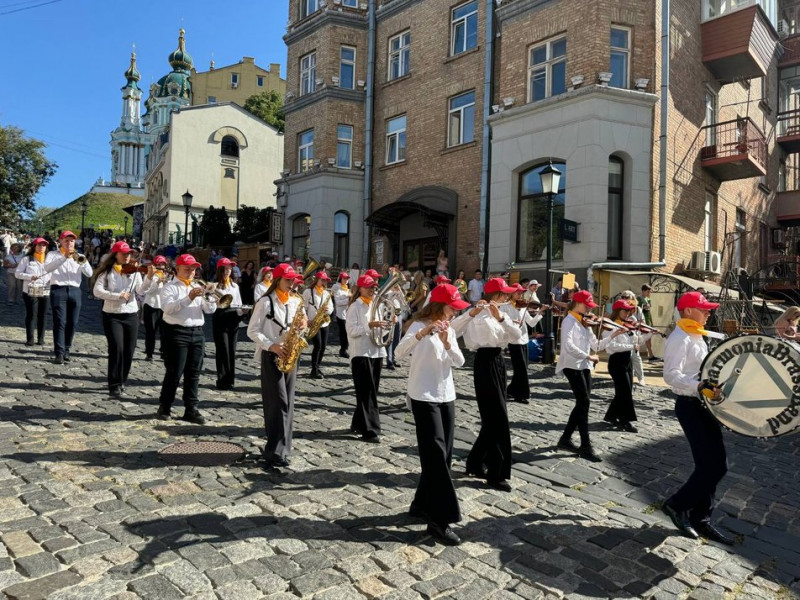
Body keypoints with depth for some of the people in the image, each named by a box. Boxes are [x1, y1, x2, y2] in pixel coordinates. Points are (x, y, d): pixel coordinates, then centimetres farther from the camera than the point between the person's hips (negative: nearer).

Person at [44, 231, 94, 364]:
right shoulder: (53, 254, 8)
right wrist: (64, 257, -23)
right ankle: (59, 353, -6)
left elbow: (89, 273, 3)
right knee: (60, 322, -8)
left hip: (75, 291, 3)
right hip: (58, 290, -3)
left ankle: (66, 350, 17)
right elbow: (47, 268, -14)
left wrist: (84, 261, -16)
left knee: (72, 323, 4)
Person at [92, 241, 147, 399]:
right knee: (116, 349, -12)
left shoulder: (134, 271, 3)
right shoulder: (107, 271, -2)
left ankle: (121, 381, 25)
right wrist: (118, 295, -21)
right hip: (112, 315, -3)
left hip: (131, 315, 3)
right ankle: (114, 385, -1)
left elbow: (140, 290, -11)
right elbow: (97, 291, -12)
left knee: (128, 352, 6)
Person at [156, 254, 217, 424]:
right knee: (174, 372, -2)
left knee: (193, 373, 6)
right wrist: (189, 298, -25)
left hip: (197, 332, 5)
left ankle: (191, 409, 12)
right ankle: (164, 407, 13)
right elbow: (167, 307, -17)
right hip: (177, 332, -5)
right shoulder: (170, 287, 0)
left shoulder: (198, 287, 16)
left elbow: (210, 310, 8)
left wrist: (210, 297, -11)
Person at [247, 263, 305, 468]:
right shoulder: (266, 302, -8)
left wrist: (303, 325, -7)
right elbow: (252, 331, -9)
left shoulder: (296, 301, 10)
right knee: (278, 402, -8)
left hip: (289, 355, 6)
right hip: (271, 356, -6)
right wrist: (271, 345, -20)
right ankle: (276, 452, -1)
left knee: (288, 402, 8)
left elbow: (301, 323, 16)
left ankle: (282, 447, 18)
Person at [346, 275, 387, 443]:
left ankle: (358, 424, 26)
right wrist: (369, 326, -25)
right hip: (361, 353, -7)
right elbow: (351, 330, -14)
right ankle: (369, 430, -1)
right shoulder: (355, 306, -6)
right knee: (366, 393, -5)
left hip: (376, 352, 7)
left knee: (371, 391, 12)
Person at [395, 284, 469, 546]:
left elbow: (459, 362, 0)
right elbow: (399, 352, -25)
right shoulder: (419, 326, -10)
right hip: (424, 397, -7)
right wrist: (421, 334, -39)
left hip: (446, 396, 7)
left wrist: (448, 343, -17)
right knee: (436, 454, -10)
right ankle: (439, 519, -3)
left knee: (443, 454, 10)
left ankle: (423, 504, 25)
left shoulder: (449, 329, 10)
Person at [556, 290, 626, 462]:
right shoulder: (569, 321, -10)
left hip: (584, 367, 9)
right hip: (572, 366, -9)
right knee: (584, 402, -11)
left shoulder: (585, 323, 16)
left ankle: (565, 439, 21)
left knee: (582, 404, 9)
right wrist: (588, 356, -24)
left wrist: (612, 336, 1)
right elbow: (568, 346, -24)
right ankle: (586, 446, -5)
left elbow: (596, 346, 12)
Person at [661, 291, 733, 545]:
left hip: (704, 405, 10)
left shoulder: (697, 337, 16)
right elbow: (671, 375, -27)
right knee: (715, 465, -8)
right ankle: (677, 504, 8)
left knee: (710, 464, 10)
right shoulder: (679, 339, -16)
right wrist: (700, 387, -39)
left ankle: (701, 518, 21)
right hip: (691, 406, -10)